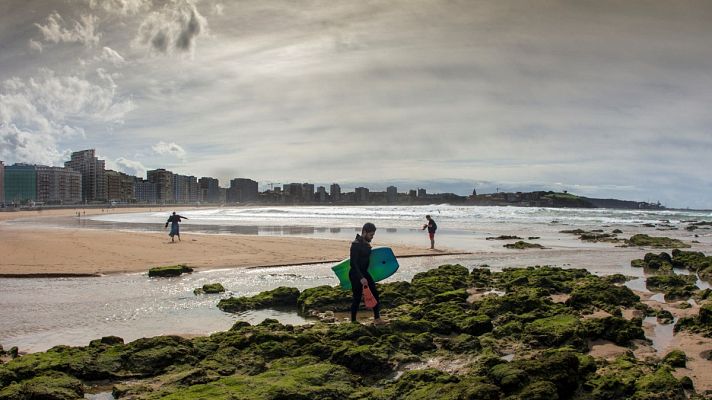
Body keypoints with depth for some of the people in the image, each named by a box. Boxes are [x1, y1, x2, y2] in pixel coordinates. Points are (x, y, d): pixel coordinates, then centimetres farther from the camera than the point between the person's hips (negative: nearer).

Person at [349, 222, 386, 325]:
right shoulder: (356, 244, -20)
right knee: (357, 298, 1)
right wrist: (361, 278, -27)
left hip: (364, 272, 8)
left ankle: (377, 318, 12)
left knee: (375, 294, 5)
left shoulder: (366, 243, 5)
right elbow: (353, 263, -23)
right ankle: (353, 321, 15)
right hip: (355, 274, -8)